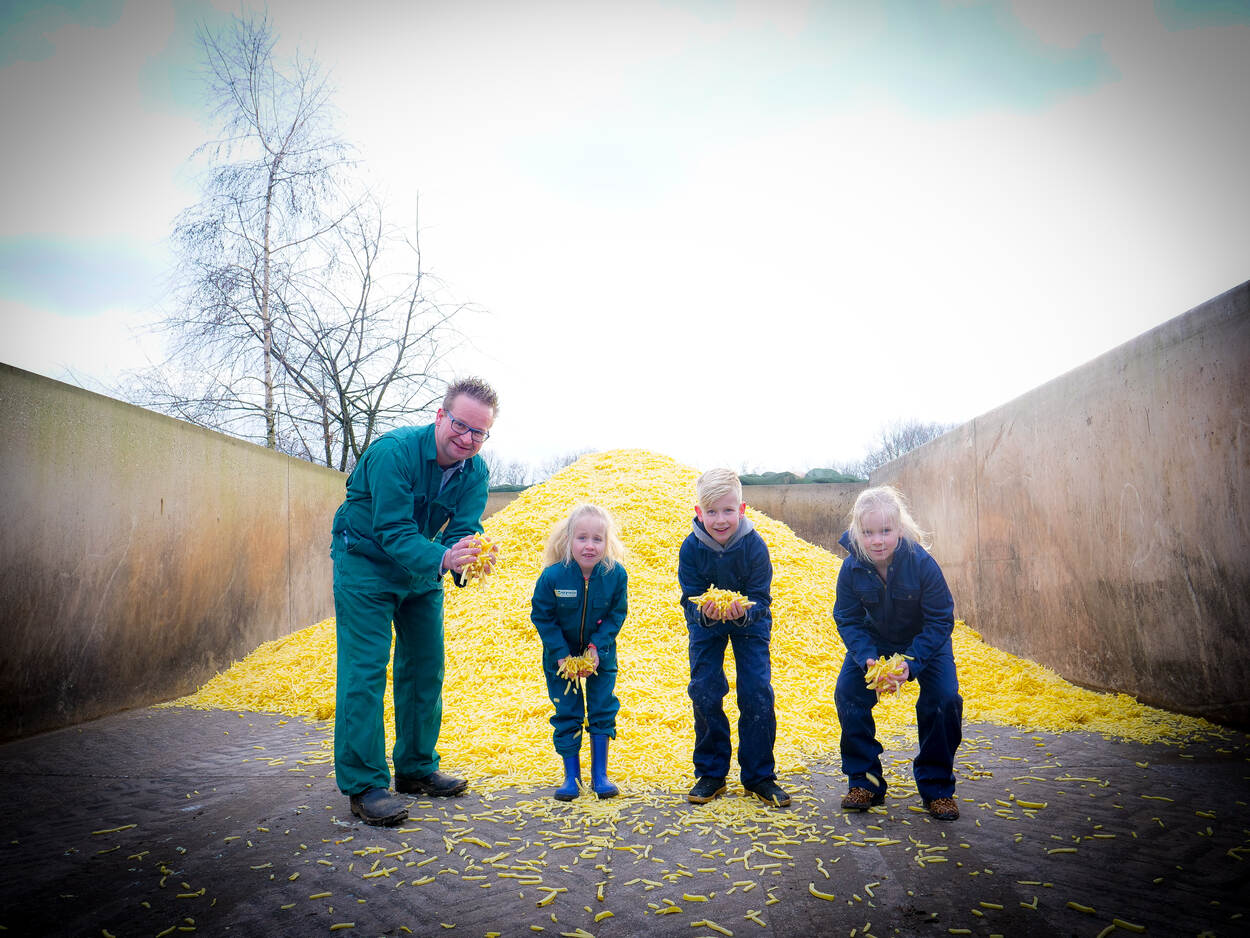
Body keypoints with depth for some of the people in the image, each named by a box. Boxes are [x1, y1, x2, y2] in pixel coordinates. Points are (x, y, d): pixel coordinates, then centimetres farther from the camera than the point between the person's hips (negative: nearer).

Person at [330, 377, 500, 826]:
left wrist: (471, 558, -43)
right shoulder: (393, 451, -30)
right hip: (365, 564, -6)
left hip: (422, 571, 7)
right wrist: (442, 559, -52)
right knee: (365, 669, -11)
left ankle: (417, 770, 24)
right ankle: (363, 785, -4)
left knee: (426, 668, 10)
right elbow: (393, 532, -35)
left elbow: (464, 531, -19)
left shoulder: (475, 471, -12)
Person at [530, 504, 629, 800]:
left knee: (603, 710, 5)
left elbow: (616, 615, -8)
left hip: (600, 653, 1)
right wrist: (561, 654, -16)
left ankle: (600, 774, 20)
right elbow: (542, 616, -13)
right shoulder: (552, 576, -25)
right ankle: (572, 776, 21)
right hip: (562, 655, -1)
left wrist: (597, 647, -18)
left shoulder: (616, 575, -21)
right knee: (566, 715, 5)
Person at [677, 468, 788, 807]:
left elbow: (761, 599, -24)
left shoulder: (755, 546, -27)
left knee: (757, 693, -7)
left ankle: (759, 775, 9)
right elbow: (690, 599, -20)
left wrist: (744, 611, -45)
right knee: (704, 693, -4)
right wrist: (704, 612, -42)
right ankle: (711, 773, 13)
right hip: (705, 621, 1)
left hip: (750, 621, -1)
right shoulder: (691, 548, -24)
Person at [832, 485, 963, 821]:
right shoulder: (852, 568, -25)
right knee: (847, 692, -14)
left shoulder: (923, 564, -31)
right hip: (874, 640, 2)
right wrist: (868, 660, -31)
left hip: (926, 641, -2)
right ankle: (864, 782, 3)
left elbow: (940, 620, -23)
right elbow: (848, 620, -14)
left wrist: (911, 662, -33)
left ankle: (937, 788, 4)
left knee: (945, 699, -18)